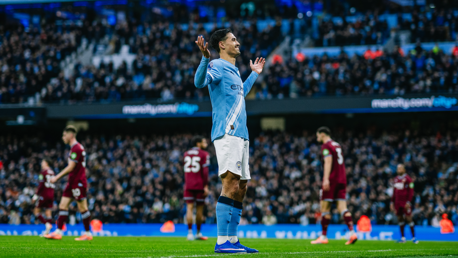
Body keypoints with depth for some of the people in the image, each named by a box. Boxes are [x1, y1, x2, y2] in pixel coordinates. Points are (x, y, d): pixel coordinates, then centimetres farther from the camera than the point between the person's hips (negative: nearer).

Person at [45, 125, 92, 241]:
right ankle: (58, 232, 4)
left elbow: (71, 167, -20)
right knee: (63, 205, 5)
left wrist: (57, 177, -17)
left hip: (78, 183, -10)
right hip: (72, 183, 10)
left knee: (82, 208, -4)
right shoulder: (75, 147, 16)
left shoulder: (76, 148, -16)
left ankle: (88, 234, 2)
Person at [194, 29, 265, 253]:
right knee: (231, 185, -16)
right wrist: (205, 58, -39)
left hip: (240, 136, 10)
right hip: (226, 134, -10)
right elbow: (200, 82, -25)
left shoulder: (233, 71, 24)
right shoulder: (217, 66, -4)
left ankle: (232, 240, 10)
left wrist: (254, 74, 50)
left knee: (241, 188, 8)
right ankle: (222, 242, -19)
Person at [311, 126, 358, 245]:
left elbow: (328, 161, -19)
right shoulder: (337, 145, 21)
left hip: (331, 180, -8)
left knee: (325, 207, 0)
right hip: (342, 179, 8)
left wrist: (326, 179, -27)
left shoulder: (326, 146, -6)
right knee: (342, 207, 0)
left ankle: (323, 237, 2)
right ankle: (352, 232, -17)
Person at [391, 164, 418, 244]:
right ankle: (403, 238, 13)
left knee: (409, 219, -6)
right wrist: (392, 202, 17)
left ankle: (413, 237, -1)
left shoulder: (407, 179, -8)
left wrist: (408, 202, -17)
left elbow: (411, 191, -10)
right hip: (397, 203, 6)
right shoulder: (396, 179, 13)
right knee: (400, 219, 7)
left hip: (405, 203, -6)